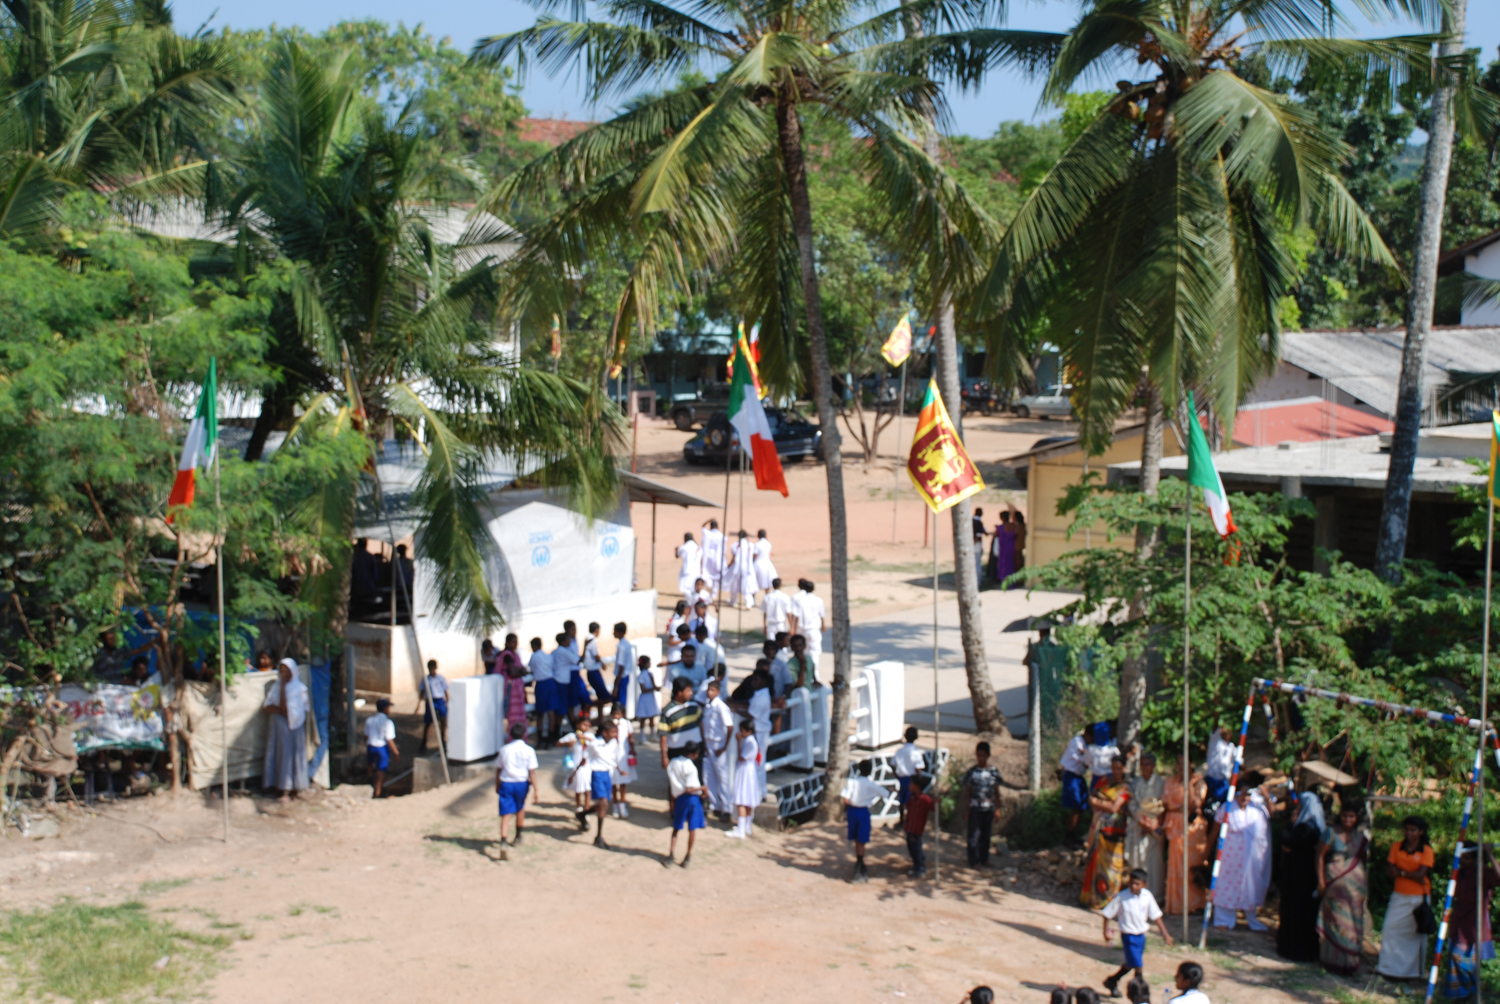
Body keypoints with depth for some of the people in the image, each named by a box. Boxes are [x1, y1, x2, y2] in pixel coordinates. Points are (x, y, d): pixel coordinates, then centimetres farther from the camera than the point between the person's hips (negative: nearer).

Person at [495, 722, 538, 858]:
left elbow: (498, 769, 8)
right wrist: (535, 791, -8)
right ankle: (517, 837, 39)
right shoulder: (528, 751, -6)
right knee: (520, 809, 24)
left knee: (505, 814, -2)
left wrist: (497, 786, 21)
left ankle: (503, 843, -19)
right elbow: (532, 772, -10)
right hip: (521, 783, 0)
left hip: (506, 783, 1)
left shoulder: (504, 749, 1)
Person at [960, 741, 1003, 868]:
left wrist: (997, 809, 6)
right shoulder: (971, 772, -3)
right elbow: (967, 793, -1)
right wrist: (966, 811, -4)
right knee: (974, 835, -5)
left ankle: (984, 859, 20)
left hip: (989, 808, 3)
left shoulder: (994, 771, 4)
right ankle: (974, 861, -1)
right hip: (974, 808, -3)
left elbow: (997, 792, 10)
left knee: (986, 835, 9)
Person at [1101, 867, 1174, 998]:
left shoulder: (1147, 896, -6)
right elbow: (1108, 914, -9)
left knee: (1131, 964, 22)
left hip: (1141, 935, 6)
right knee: (1139, 967, -6)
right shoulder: (1122, 897, -19)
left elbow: (1155, 916, 3)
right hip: (1129, 936, -6)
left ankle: (1112, 981, 44)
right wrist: (1106, 931, -7)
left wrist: (1165, 933, 2)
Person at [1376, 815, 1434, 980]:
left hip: (1418, 898, -3)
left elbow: (1421, 875, -14)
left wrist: (1401, 872, -10)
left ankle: (1412, 970, 15)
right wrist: (1411, 874, -12)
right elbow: (1389, 870, -3)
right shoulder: (1397, 847, 4)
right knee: (1390, 931, 0)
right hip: (1399, 897, 3)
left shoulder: (1426, 850, -5)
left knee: (1415, 934, 5)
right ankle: (1389, 968, 8)